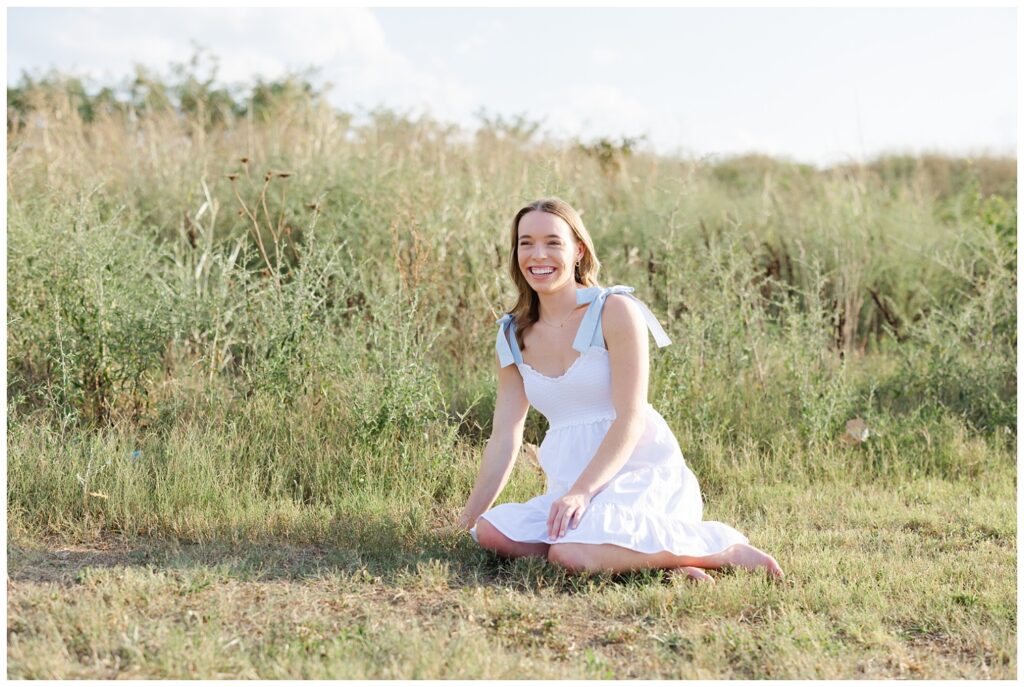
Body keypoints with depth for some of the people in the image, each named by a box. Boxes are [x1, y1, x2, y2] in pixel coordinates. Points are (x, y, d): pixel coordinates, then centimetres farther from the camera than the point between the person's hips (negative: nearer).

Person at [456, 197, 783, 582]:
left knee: (572, 553, -33)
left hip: (642, 473, -6)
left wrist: (581, 492, -23)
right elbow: (505, 438, 10)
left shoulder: (614, 311, -8)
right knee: (492, 532, -21)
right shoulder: (513, 336, 9)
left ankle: (720, 547, -12)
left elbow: (631, 418, -13)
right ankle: (651, 555, -11)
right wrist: (467, 518, 3)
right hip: (570, 486, 6)